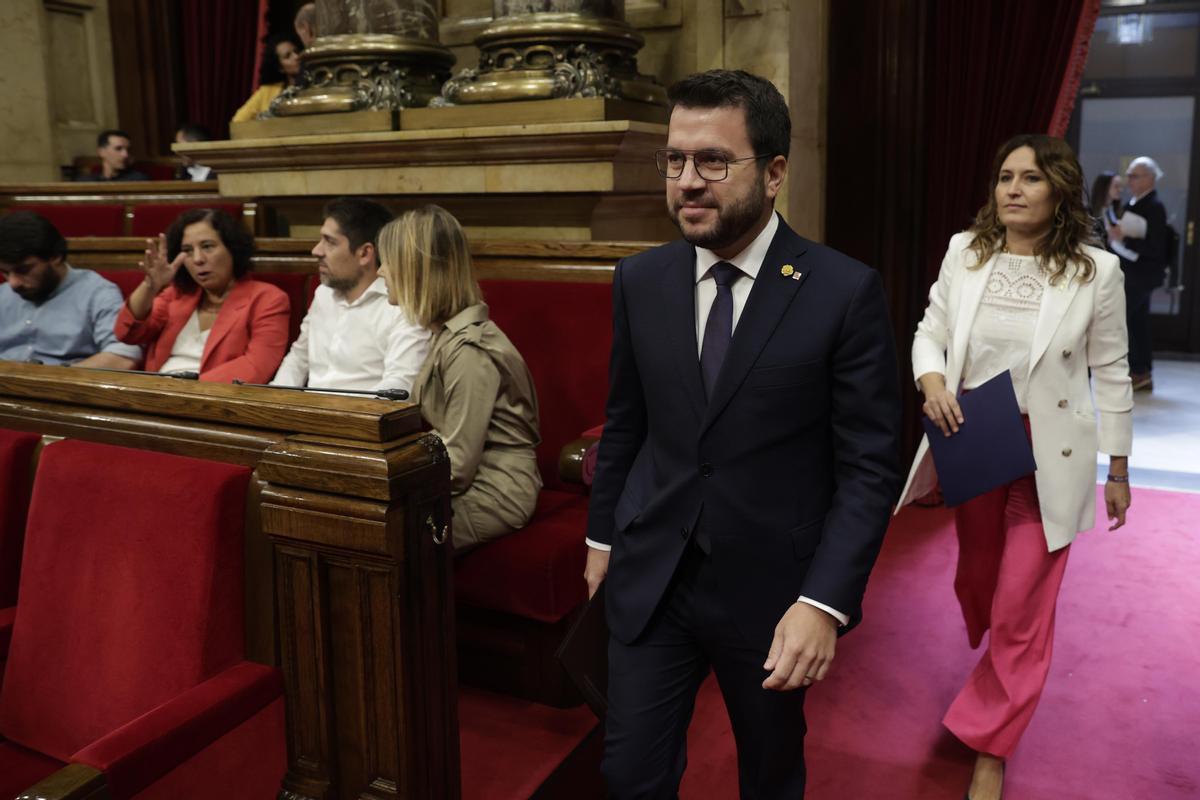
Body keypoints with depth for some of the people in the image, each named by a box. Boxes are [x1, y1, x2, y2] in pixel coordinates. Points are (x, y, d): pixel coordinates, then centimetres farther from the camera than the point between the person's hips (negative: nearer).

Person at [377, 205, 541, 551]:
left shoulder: (468, 350, -19)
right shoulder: (448, 335, 10)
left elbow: (458, 467, -19)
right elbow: (433, 432, 11)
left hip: (492, 495, -8)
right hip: (467, 485, 8)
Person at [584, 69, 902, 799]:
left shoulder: (846, 291, -13)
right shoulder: (639, 280, 0)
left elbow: (870, 466, -12)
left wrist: (825, 601, -19)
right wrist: (603, 534, 15)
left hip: (772, 587, -2)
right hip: (650, 577, 3)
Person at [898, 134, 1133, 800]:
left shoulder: (1095, 271, -9)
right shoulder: (964, 252, -3)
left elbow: (1110, 374, -2)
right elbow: (930, 334, 4)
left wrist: (1118, 469, 2)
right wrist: (931, 382, -18)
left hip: (1047, 459, -3)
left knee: (1020, 613, 0)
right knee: (976, 576, 22)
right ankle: (996, 661, 58)